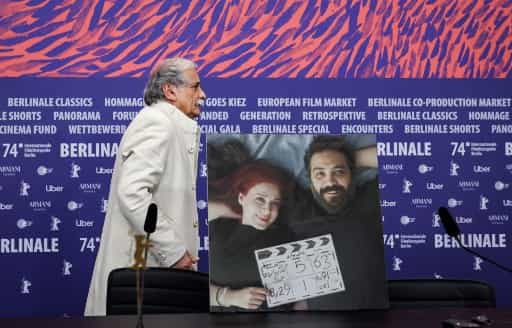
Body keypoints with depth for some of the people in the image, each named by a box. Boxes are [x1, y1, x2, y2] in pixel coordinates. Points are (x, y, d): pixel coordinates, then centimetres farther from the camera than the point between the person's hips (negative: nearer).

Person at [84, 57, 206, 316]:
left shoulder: (174, 128, 18)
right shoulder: (157, 122, -11)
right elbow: (132, 192, -23)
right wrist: (173, 250, -21)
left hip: (157, 261, 10)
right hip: (140, 265, -10)